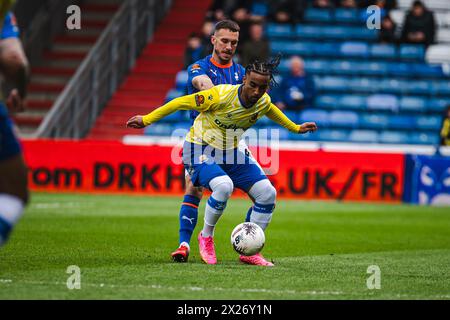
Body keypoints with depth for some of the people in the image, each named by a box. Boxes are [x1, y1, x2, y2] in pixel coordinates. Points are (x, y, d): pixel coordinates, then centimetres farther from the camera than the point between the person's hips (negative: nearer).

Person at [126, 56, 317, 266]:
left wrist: (295, 128, 29)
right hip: (200, 150, -7)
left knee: (268, 194, -4)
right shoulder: (221, 96, -28)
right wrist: (146, 119, -15)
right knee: (224, 186, -35)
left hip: (230, 153, 7)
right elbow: (181, 103, -19)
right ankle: (206, 237, -9)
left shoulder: (264, 102, -9)